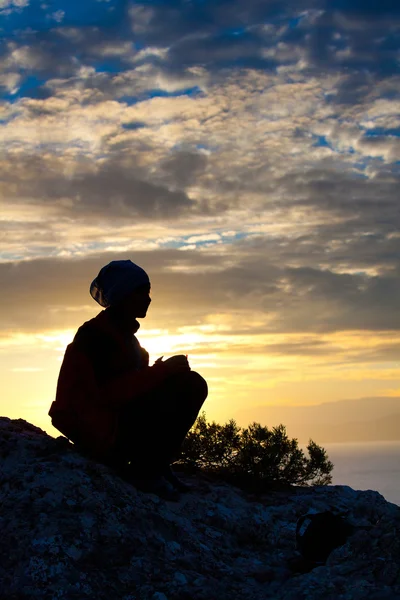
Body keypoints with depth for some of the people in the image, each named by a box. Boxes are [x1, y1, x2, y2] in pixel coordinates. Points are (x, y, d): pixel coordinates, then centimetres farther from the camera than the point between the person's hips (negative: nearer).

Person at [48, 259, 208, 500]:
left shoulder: (124, 333, 16)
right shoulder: (95, 335, -15)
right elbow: (110, 393, -24)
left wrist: (165, 370, -2)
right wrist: (163, 370, -23)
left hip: (119, 420, 10)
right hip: (99, 430, -10)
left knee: (192, 386, 4)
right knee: (189, 384, -21)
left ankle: (156, 464, 3)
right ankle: (145, 471, -14)